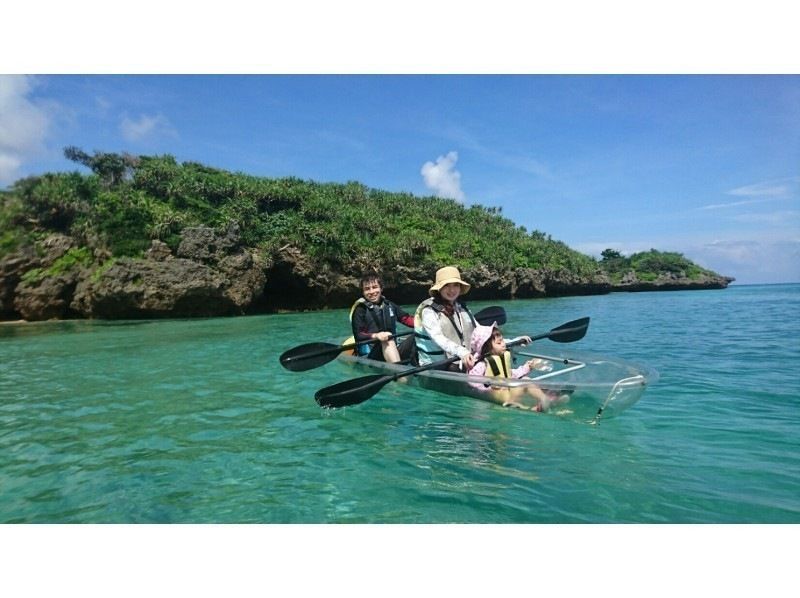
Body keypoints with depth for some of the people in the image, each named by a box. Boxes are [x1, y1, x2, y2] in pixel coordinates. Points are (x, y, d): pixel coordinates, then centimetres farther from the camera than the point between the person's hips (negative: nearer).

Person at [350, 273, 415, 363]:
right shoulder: (360, 310, -3)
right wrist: (375, 336, -33)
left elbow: (407, 318, 4)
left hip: (395, 352, 5)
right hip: (371, 356, -5)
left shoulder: (389, 305, 12)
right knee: (388, 341, -34)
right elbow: (358, 335, -14)